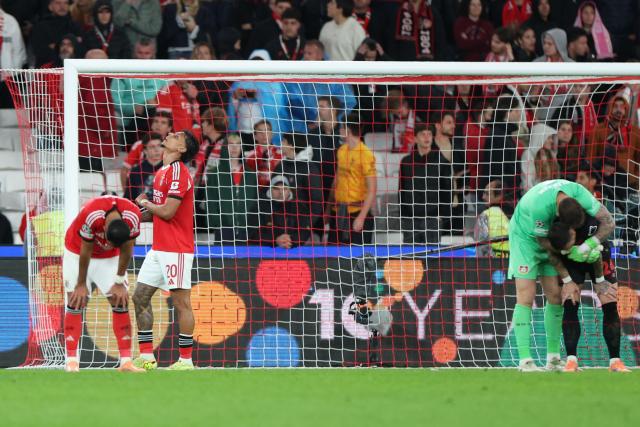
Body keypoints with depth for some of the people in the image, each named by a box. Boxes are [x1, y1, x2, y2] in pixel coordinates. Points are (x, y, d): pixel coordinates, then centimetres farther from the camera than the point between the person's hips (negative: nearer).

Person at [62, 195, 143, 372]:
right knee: (76, 303, -11)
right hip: (77, 253, -3)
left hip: (110, 258, 3)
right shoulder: (91, 216, -38)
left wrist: (119, 282, -6)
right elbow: (85, 252, -24)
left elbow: (126, 251, -13)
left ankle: (126, 361, -5)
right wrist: (81, 284, -13)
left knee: (120, 302, -6)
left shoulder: (133, 217, -30)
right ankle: (71, 362, -10)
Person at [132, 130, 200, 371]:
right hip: (159, 249, 10)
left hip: (176, 249, -10)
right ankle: (146, 357, 12)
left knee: (181, 302, -4)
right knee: (140, 297, 8)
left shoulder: (177, 171, -14)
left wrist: (145, 203, -3)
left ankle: (186, 360, 0)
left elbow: (167, 212, -20)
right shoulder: (163, 171, 16)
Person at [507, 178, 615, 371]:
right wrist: (567, 279, -19)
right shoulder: (539, 206, -39)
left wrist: (588, 246, -34)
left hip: (551, 237, 6)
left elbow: (608, 222, -20)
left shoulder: (578, 192, -26)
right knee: (526, 297, -13)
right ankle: (525, 360, -15)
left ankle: (553, 358, 7)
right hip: (525, 237, -6)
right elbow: (546, 247, -26)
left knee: (555, 296, 2)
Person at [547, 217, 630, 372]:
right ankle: (571, 360, -11)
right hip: (571, 263, 2)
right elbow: (555, 257, -12)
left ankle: (615, 360, -3)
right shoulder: (554, 235, -31)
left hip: (598, 261, -2)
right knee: (570, 306, -13)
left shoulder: (590, 226, -40)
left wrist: (600, 280, -12)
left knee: (610, 307, -7)